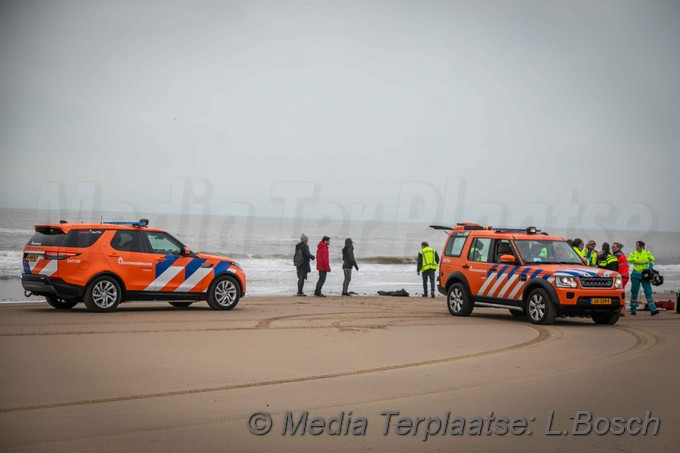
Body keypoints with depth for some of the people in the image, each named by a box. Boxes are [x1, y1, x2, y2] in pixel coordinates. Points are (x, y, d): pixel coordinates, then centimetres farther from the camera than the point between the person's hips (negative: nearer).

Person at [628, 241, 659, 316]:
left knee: (648, 292, -5)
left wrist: (650, 268, 4)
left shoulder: (647, 253, 1)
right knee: (634, 292, 2)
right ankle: (633, 310, 13)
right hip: (636, 275, -1)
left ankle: (653, 310, -9)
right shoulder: (633, 254, -4)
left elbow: (652, 260, 17)